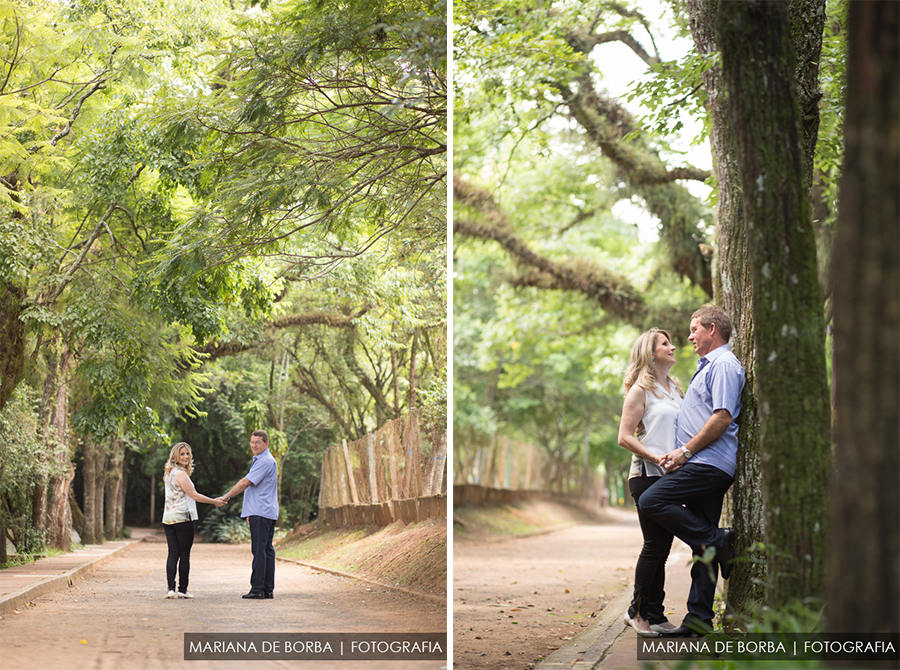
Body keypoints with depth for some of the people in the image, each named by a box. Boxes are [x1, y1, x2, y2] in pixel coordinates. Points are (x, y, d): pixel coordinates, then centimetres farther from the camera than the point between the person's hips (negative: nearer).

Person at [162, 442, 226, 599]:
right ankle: (182, 590, 3)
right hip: (183, 518, -8)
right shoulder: (180, 474, -13)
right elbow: (194, 495, -11)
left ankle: (171, 588, -5)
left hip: (168, 519, 8)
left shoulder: (169, 473, 14)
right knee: (184, 555, 0)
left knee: (173, 554, 3)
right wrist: (215, 502, -2)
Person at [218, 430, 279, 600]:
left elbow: (245, 483, -16)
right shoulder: (260, 460, 21)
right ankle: (268, 589, 10)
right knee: (266, 550, 9)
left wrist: (226, 497, -9)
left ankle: (257, 589, -11)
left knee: (259, 551, -10)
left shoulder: (265, 461, -13)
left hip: (261, 513, -11)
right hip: (266, 513, 11)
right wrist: (250, 512, 25)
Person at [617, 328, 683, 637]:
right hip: (648, 475, -7)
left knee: (662, 546, 7)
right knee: (655, 545, -7)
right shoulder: (641, 390, -3)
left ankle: (655, 615, 11)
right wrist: (656, 457, -19)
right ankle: (638, 611, 4)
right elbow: (625, 437, -9)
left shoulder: (675, 388, 19)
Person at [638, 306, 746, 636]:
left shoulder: (724, 365, -7)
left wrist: (685, 451, -16)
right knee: (703, 546, 6)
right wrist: (684, 454, 20)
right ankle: (699, 619, 5)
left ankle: (717, 541, -14)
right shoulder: (709, 366, 26)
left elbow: (722, 417, -18)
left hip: (709, 462, -10)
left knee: (652, 501, -21)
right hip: (705, 466, 10)